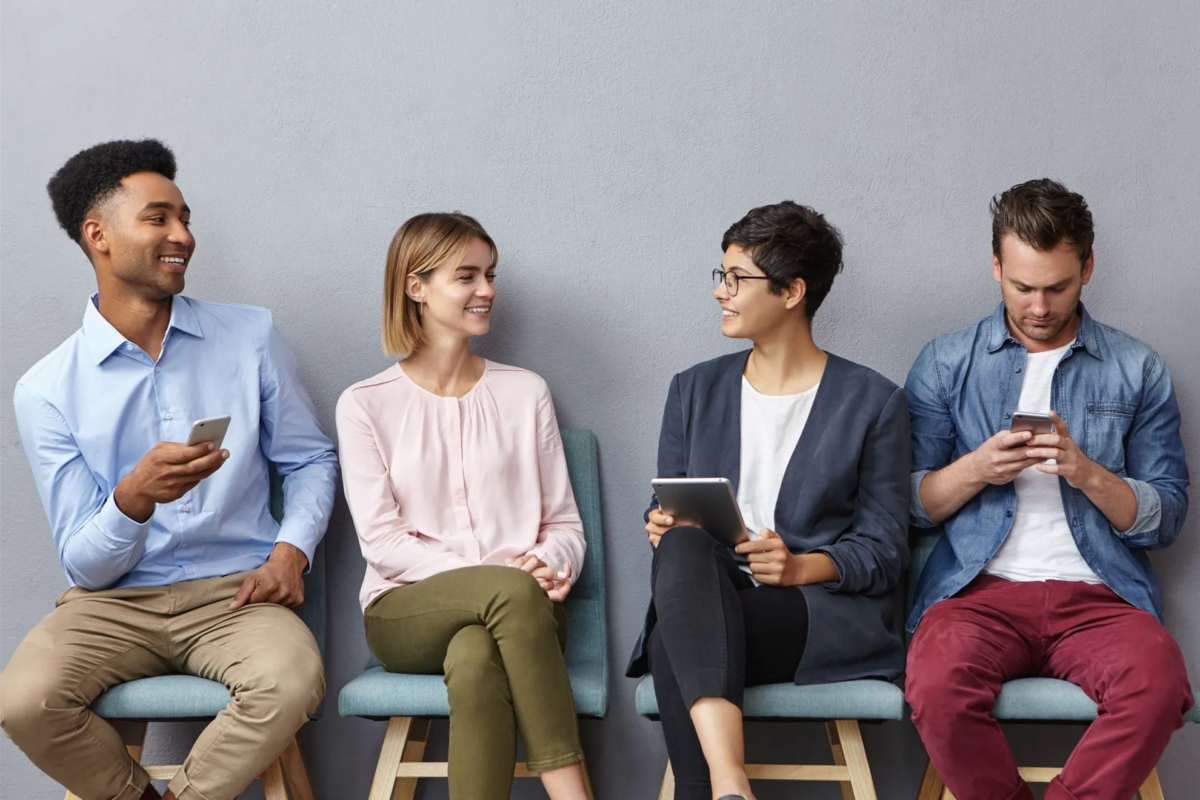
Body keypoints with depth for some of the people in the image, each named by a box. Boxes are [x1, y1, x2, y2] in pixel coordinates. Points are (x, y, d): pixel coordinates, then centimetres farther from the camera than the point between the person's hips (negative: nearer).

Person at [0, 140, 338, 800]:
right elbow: (85, 565, -2)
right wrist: (134, 497, -24)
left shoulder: (250, 337, 5)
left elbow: (310, 460, 13)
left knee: (292, 680, -33)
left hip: (234, 594, 0)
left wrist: (290, 550, -7)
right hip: (113, 602, 0)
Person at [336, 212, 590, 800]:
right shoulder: (365, 405, 7)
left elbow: (565, 526, 13)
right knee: (511, 591, -35)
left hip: (523, 608, 2)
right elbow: (381, 542, -2)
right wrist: (496, 573, -15)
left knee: (475, 659, -36)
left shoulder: (525, 393, 14)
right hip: (407, 609, -1)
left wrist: (552, 565, -13)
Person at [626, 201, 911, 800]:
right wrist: (661, 526, -4)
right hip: (702, 597, 3)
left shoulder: (873, 403, 7)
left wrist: (801, 566, -16)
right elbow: (664, 512, 21)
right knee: (683, 545, -37)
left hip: (822, 611, -3)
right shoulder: (695, 390, 19)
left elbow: (884, 549, 3)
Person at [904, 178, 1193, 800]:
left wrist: (1087, 473, -8)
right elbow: (908, 504, 10)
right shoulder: (945, 364, 12)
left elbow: (1166, 520, 9)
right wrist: (975, 470, -9)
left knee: (1158, 682, -33)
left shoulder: (1138, 371, 12)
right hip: (980, 588, 0)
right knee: (936, 684, -33)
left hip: (1097, 595, 1)